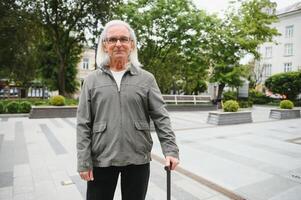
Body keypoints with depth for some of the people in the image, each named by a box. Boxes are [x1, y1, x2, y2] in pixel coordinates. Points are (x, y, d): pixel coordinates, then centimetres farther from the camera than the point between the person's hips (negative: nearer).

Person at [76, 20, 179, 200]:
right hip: (101, 160, 0)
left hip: (138, 160, 0)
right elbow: (83, 124, 1)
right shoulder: (92, 80, 3)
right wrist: (84, 161, -3)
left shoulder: (146, 79, 2)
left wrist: (171, 150, -10)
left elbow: (161, 117, -1)